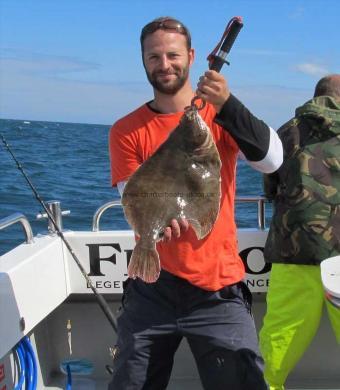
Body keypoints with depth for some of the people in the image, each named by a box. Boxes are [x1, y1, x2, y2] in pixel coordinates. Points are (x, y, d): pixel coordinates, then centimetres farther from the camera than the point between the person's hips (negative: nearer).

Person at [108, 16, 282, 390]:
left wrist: (227, 105, -28)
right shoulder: (126, 131, 4)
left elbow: (271, 160, -15)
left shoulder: (219, 114, 1)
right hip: (151, 287, 1)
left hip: (218, 289, -1)